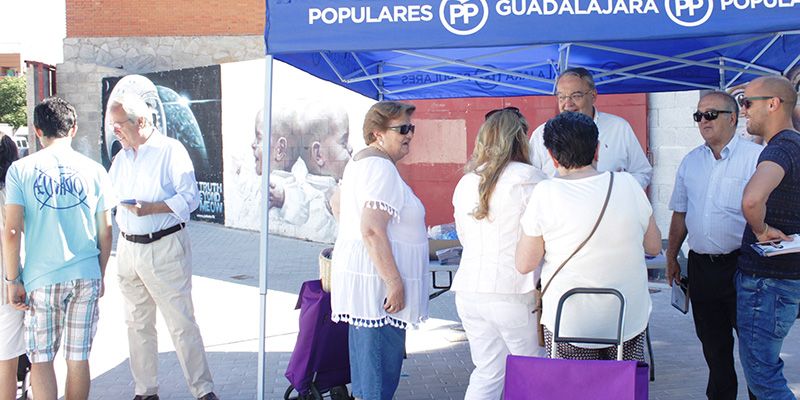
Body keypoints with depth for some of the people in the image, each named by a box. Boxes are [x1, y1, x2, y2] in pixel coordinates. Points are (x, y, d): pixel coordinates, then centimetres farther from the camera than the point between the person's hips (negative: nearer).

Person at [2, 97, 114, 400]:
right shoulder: (94, 170, 1)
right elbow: (105, 232, 4)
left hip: (41, 278, -1)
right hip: (86, 276, 2)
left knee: (41, 359, 11)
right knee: (78, 358, 11)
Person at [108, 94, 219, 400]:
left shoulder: (170, 150, -6)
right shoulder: (121, 158, 16)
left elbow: (190, 197, -13)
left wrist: (150, 208, -22)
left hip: (164, 248, -7)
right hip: (128, 248, 7)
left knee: (181, 323, -5)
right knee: (138, 324, 12)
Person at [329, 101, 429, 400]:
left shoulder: (360, 162, 17)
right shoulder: (381, 167, -16)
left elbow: (338, 205, 30)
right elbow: (372, 230, -25)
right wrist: (395, 282, -24)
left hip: (361, 277, 11)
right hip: (378, 279, -11)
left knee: (365, 358, 19)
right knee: (381, 361, -6)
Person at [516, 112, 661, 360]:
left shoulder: (545, 193, -13)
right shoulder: (627, 184, -3)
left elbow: (524, 264, -7)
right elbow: (654, 246, 8)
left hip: (568, 325, -3)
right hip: (630, 321, 3)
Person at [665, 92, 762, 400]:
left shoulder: (756, 157, -6)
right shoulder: (691, 161, 11)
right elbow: (680, 214, 16)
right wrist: (671, 257, 16)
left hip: (741, 265, -5)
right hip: (701, 266, 5)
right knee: (712, 343, 15)